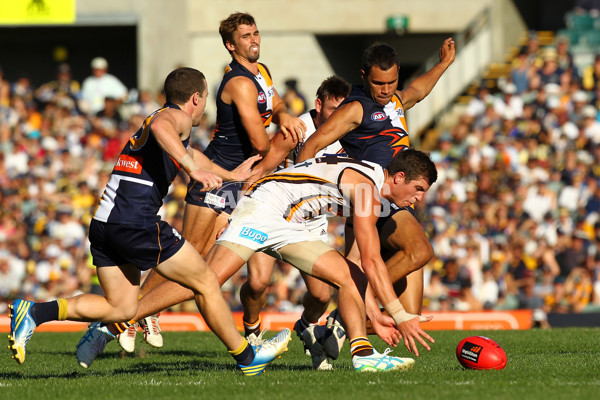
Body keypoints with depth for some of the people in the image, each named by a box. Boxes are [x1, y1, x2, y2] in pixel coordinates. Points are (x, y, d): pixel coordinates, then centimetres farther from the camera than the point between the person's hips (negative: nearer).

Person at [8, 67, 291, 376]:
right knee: (206, 283, 5)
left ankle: (34, 312, -4)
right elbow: (160, 127, -29)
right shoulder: (177, 117, -3)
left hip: (103, 222, 9)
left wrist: (233, 176, 58)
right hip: (137, 222, -9)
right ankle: (247, 357, 14)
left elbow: (190, 155, 47)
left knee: (121, 307, 10)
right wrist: (195, 169, -37)